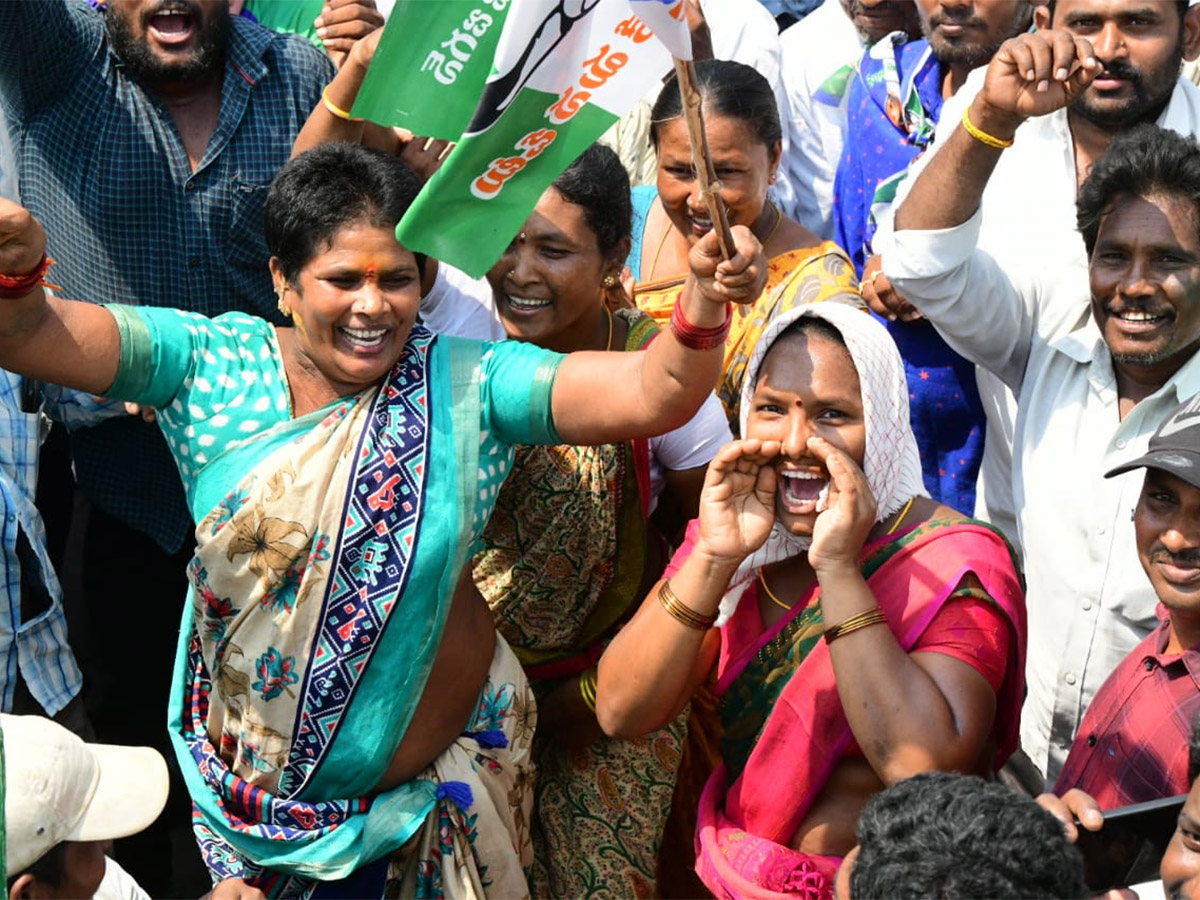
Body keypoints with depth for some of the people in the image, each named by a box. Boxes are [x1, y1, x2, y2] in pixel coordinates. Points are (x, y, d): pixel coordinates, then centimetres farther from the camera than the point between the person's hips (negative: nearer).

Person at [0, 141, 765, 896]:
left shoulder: (469, 384, -11)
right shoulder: (212, 367, -9)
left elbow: (651, 393, -21)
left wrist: (704, 304, -40)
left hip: (442, 777, 0)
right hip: (256, 779, 1)